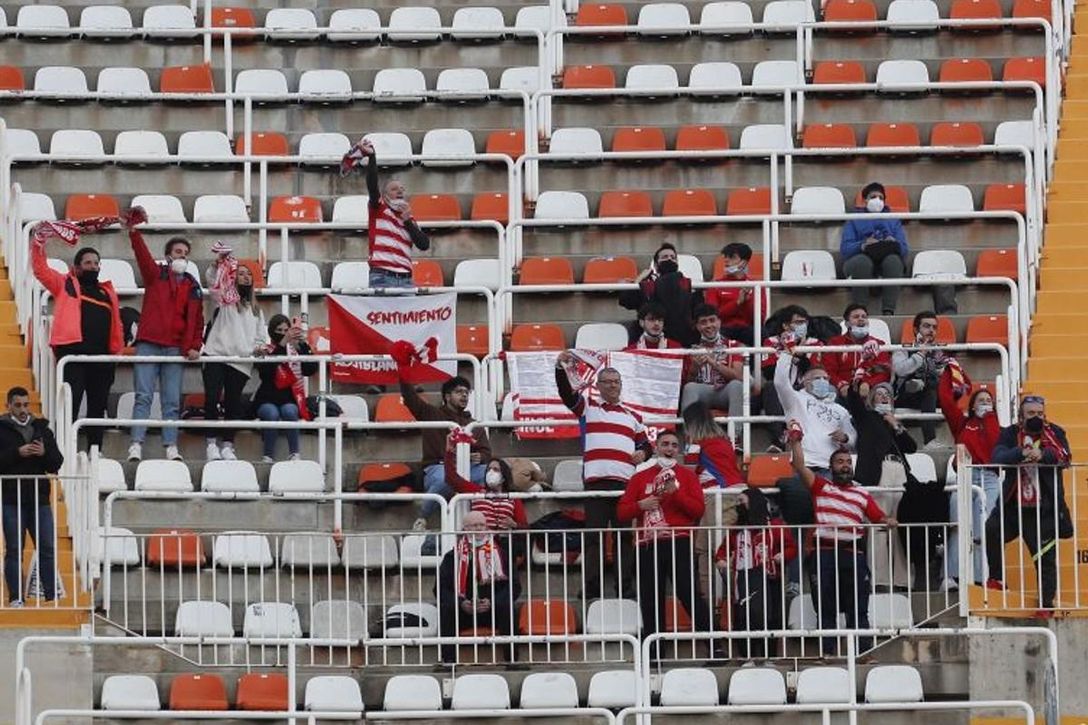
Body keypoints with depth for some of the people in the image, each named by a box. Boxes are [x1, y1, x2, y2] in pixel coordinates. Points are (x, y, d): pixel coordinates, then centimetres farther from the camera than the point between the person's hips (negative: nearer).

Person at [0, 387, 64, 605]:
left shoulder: (42, 430, 12)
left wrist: (44, 453, -11)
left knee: (47, 548, 2)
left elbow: (56, 464, 8)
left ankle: (52, 595, 5)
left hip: (39, 499, 3)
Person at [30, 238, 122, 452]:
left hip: (102, 356, 4)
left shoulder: (108, 292, 20)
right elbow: (41, 269, 0)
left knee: (98, 406, 7)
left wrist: (117, 350, 6)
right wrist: (38, 244, -12)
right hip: (72, 353, -4)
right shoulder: (65, 284, 11)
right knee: (70, 404, -9)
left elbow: (116, 324, 16)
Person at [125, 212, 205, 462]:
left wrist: (194, 346, 0)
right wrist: (133, 232, -25)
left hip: (176, 348, 2)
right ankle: (136, 445, -11)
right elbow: (143, 255, -9)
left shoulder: (192, 286, 14)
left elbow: (197, 319, 13)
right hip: (148, 344, -2)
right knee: (143, 397, -7)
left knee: (172, 401, 1)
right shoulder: (155, 274, 8)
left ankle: (171, 446, -1)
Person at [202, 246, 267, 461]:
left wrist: (259, 347, 1)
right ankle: (212, 442, -4)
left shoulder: (255, 310, 24)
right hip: (216, 354, -3)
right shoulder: (225, 298, 12)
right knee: (212, 398, -10)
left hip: (241, 361, 3)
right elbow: (212, 278, -5)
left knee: (233, 403, 0)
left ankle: (227, 445, 5)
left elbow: (260, 337, 22)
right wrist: (219, 261, -19)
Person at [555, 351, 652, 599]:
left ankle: (625, 585, 3)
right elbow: (566, 393, -2)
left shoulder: (633, 416, 23)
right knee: (594, 533, -5)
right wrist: (560, 368, -16)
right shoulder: (587, 407, 13)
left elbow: (646, 444, 26)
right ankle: (591, 585, -6)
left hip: (626, 481, 3)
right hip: (596, 479, -3)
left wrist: (643, 452, 3)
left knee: (625, 534, 2)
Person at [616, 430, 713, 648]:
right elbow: (621, 513, 10)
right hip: (648, 546, 3)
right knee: (651, 601, 1)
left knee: (688, 593, -13)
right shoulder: (640, 478, 15)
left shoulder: (687, 475, 10)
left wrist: (676, 493, -13)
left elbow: (698, 510, -1)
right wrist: (640, 505, -9)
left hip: (678, 543, -3)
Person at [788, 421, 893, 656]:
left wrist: (887, 521, -12)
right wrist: (796, 442, -5)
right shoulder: (821, 486, 12)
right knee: (826, 608, 1)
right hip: (825, 554, -1)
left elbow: (878, 517, 9)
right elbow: (800, 467, 1)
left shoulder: (863, 494, 16)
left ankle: (862, 653, 1)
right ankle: (827, 653, 2)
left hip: (854, 555, 1)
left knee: (858, 608, 1)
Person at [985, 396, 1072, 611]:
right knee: (991, 532, -17)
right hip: (1013, 506, 1)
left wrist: (1043, 455, -34)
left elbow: (1064, 457, -14)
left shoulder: (1055, 433, 3)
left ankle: (1047, 602, 10)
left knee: (1046, 557, -1)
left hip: (1044, 510, -1)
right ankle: (997, 578, 3)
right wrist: (1022, 453, -33)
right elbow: (998, 457, -15)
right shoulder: (1010, 434, 4)